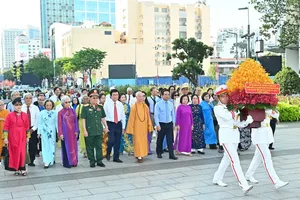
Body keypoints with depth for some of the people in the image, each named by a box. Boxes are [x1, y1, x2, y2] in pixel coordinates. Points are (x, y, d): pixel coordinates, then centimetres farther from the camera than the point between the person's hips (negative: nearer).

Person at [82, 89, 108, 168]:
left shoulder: (100, 108, 8)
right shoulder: (85, 108, -4)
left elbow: (103, 118, 15)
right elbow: (83, 120, -5)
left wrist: (106, 127, 9)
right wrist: (84, 130, -11)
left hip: (99, 131, 3)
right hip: (90, 131, -3)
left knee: (99, 146, 7)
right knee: (90, 147, 6)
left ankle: (99, 161, 17)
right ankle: (92, 161, 16)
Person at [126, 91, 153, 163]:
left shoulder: (145, 106, 4)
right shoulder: (134, 107, -7)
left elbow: (148, 117, 7)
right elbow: (131, 118, -6)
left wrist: (149, 126, 5)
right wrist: (131, 128, -7)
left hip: (144, 126, 4)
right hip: (136, 126, -4)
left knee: (143, 140, 10)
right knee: (137, 141, -3)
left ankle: (141, 154, 23)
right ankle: (139, 156, -2)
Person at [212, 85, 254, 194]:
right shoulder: (218, 108, -6)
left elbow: (239, 122, 9)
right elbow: (230, 117, -19)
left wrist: (246, 121, -10)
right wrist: (247, 118, -18)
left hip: (235, 134, 7)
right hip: (226, 135, -7)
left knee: (227, 158, 16)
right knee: (235, 160, -14)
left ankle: (217, 179, 32)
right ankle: (244, 185, -19)